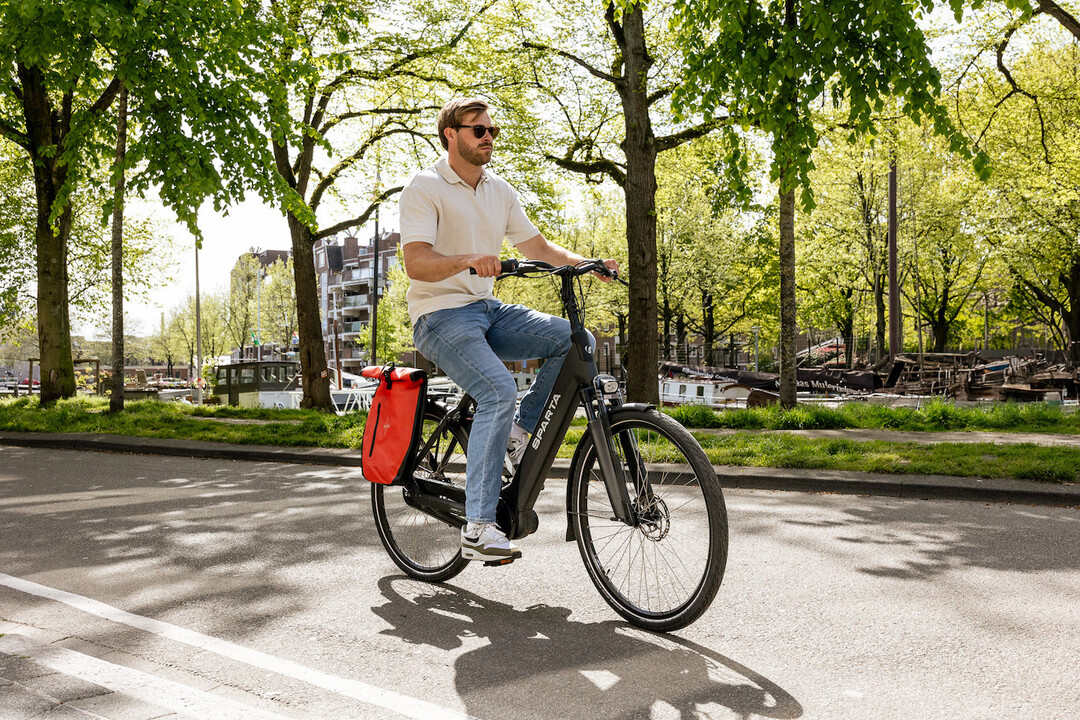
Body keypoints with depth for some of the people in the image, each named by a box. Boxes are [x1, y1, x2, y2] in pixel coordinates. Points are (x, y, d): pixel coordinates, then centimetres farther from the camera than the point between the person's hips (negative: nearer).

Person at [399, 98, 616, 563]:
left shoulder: (500, 191, 14)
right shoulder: (425, 187, -7)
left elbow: (539, 248, 13)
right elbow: (416, 263, -20)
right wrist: (468, 259, -39)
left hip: (488, 310, 7)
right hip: (441, 315, -7)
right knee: (499, 392, -29)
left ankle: (519, 430, -1)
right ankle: (478, 529, -25)